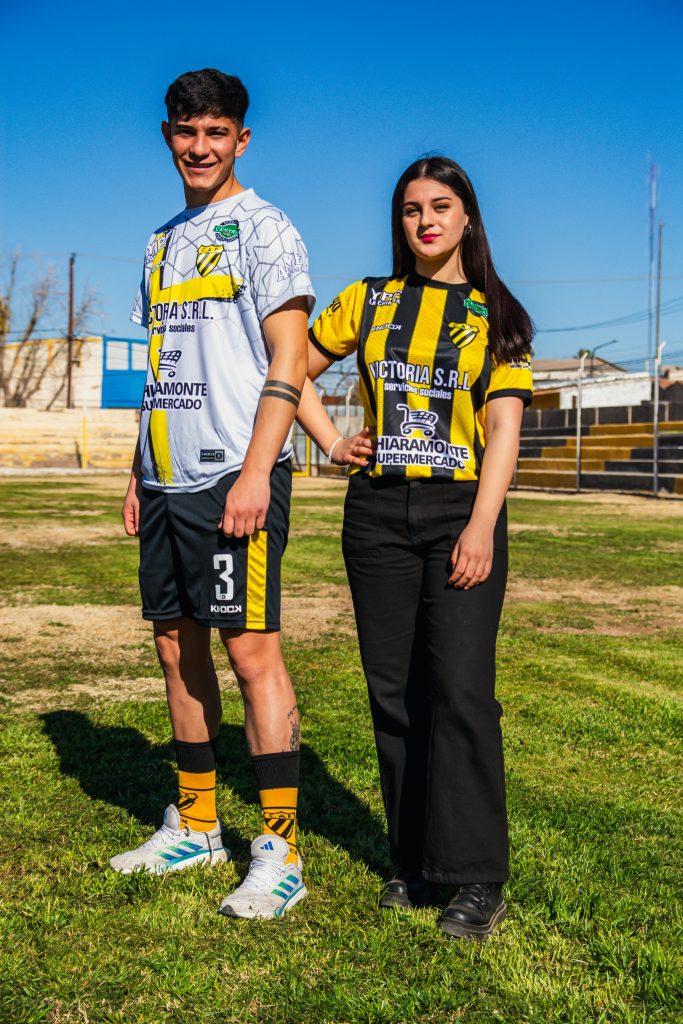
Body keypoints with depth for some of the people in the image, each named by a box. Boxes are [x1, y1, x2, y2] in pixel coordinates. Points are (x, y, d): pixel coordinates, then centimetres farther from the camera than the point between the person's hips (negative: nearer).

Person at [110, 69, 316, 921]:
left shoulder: (262, 228, -2)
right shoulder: (162, 244, 20)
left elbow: (288, 361, -11)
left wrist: (255, 472, -20)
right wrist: (139, 474, 17)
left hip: (233, 474, -8)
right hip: (168, 477, 8)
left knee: (251, 650, -8)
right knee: (178, 648, 11)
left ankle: (280, 852, 0)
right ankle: (195, 827, 24)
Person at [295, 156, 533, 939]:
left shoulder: (495, 315, 5)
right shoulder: (369, 300, 11)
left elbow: (504, 427, -4)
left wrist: (483, 526, -15)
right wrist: (333, 444, 7)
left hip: (461, 512, -3)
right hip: (378, 513, 3)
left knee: (460, 690, -11)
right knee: (394, 690, 5)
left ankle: (477, 877, -2)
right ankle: (413, 859, 18)